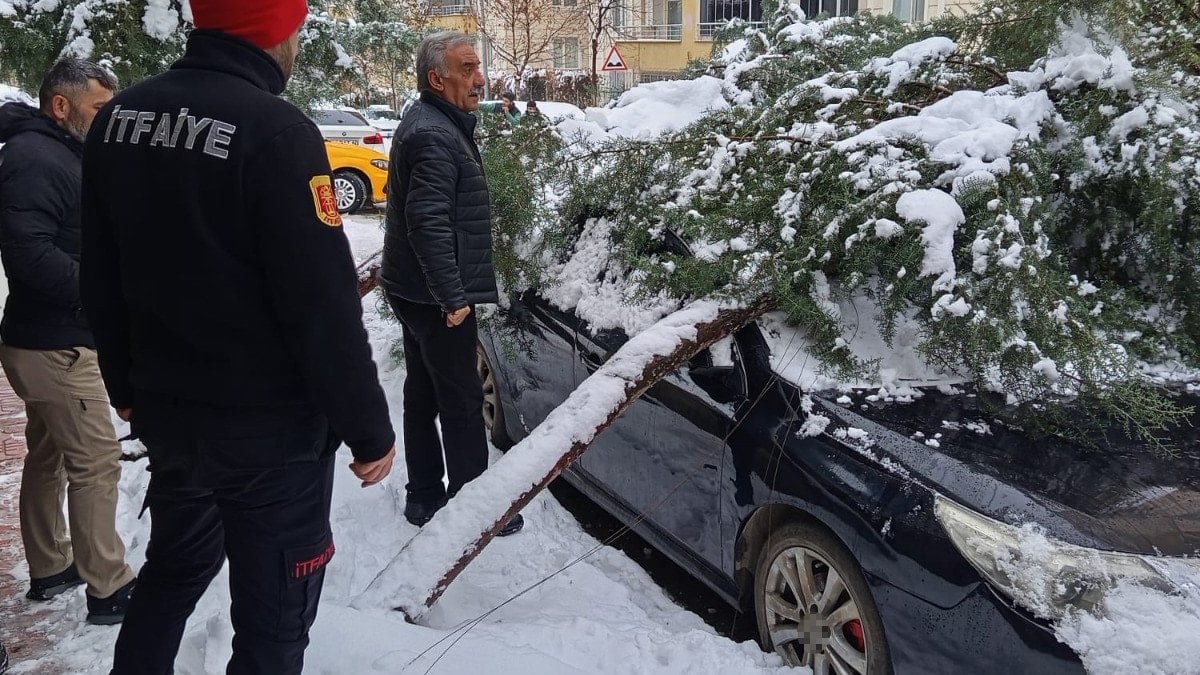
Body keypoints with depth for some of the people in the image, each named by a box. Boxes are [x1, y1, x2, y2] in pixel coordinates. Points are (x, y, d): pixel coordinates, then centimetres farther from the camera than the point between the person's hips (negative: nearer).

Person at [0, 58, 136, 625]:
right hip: (55, 347, -11)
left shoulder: (60, 154, 16)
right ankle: (108, 589, 4)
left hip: (54, 342, 11)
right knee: (96, 461, -5)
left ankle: (49, 568, 31)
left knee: (48, 456, 18)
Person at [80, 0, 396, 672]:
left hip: (164, 409, 8)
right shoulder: (275, 131, -21)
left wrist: (126, 384, 23)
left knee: (175, 565, 28)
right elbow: (324, 308, -22)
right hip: (268, 426, -7)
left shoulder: (120, 118, 3)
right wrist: (369, 431, -12)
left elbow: (102, 282, 12)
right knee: (272, 617, 8)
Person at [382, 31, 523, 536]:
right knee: (461, 402, -2)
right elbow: (429, 223, -27)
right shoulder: (434, 135, -20)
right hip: (437, 297, -11)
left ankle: (425, 496, 27)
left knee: (423, 393, 16)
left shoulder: (431, 124, 14)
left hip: (415, 291, 11)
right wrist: (454, 297, -26)